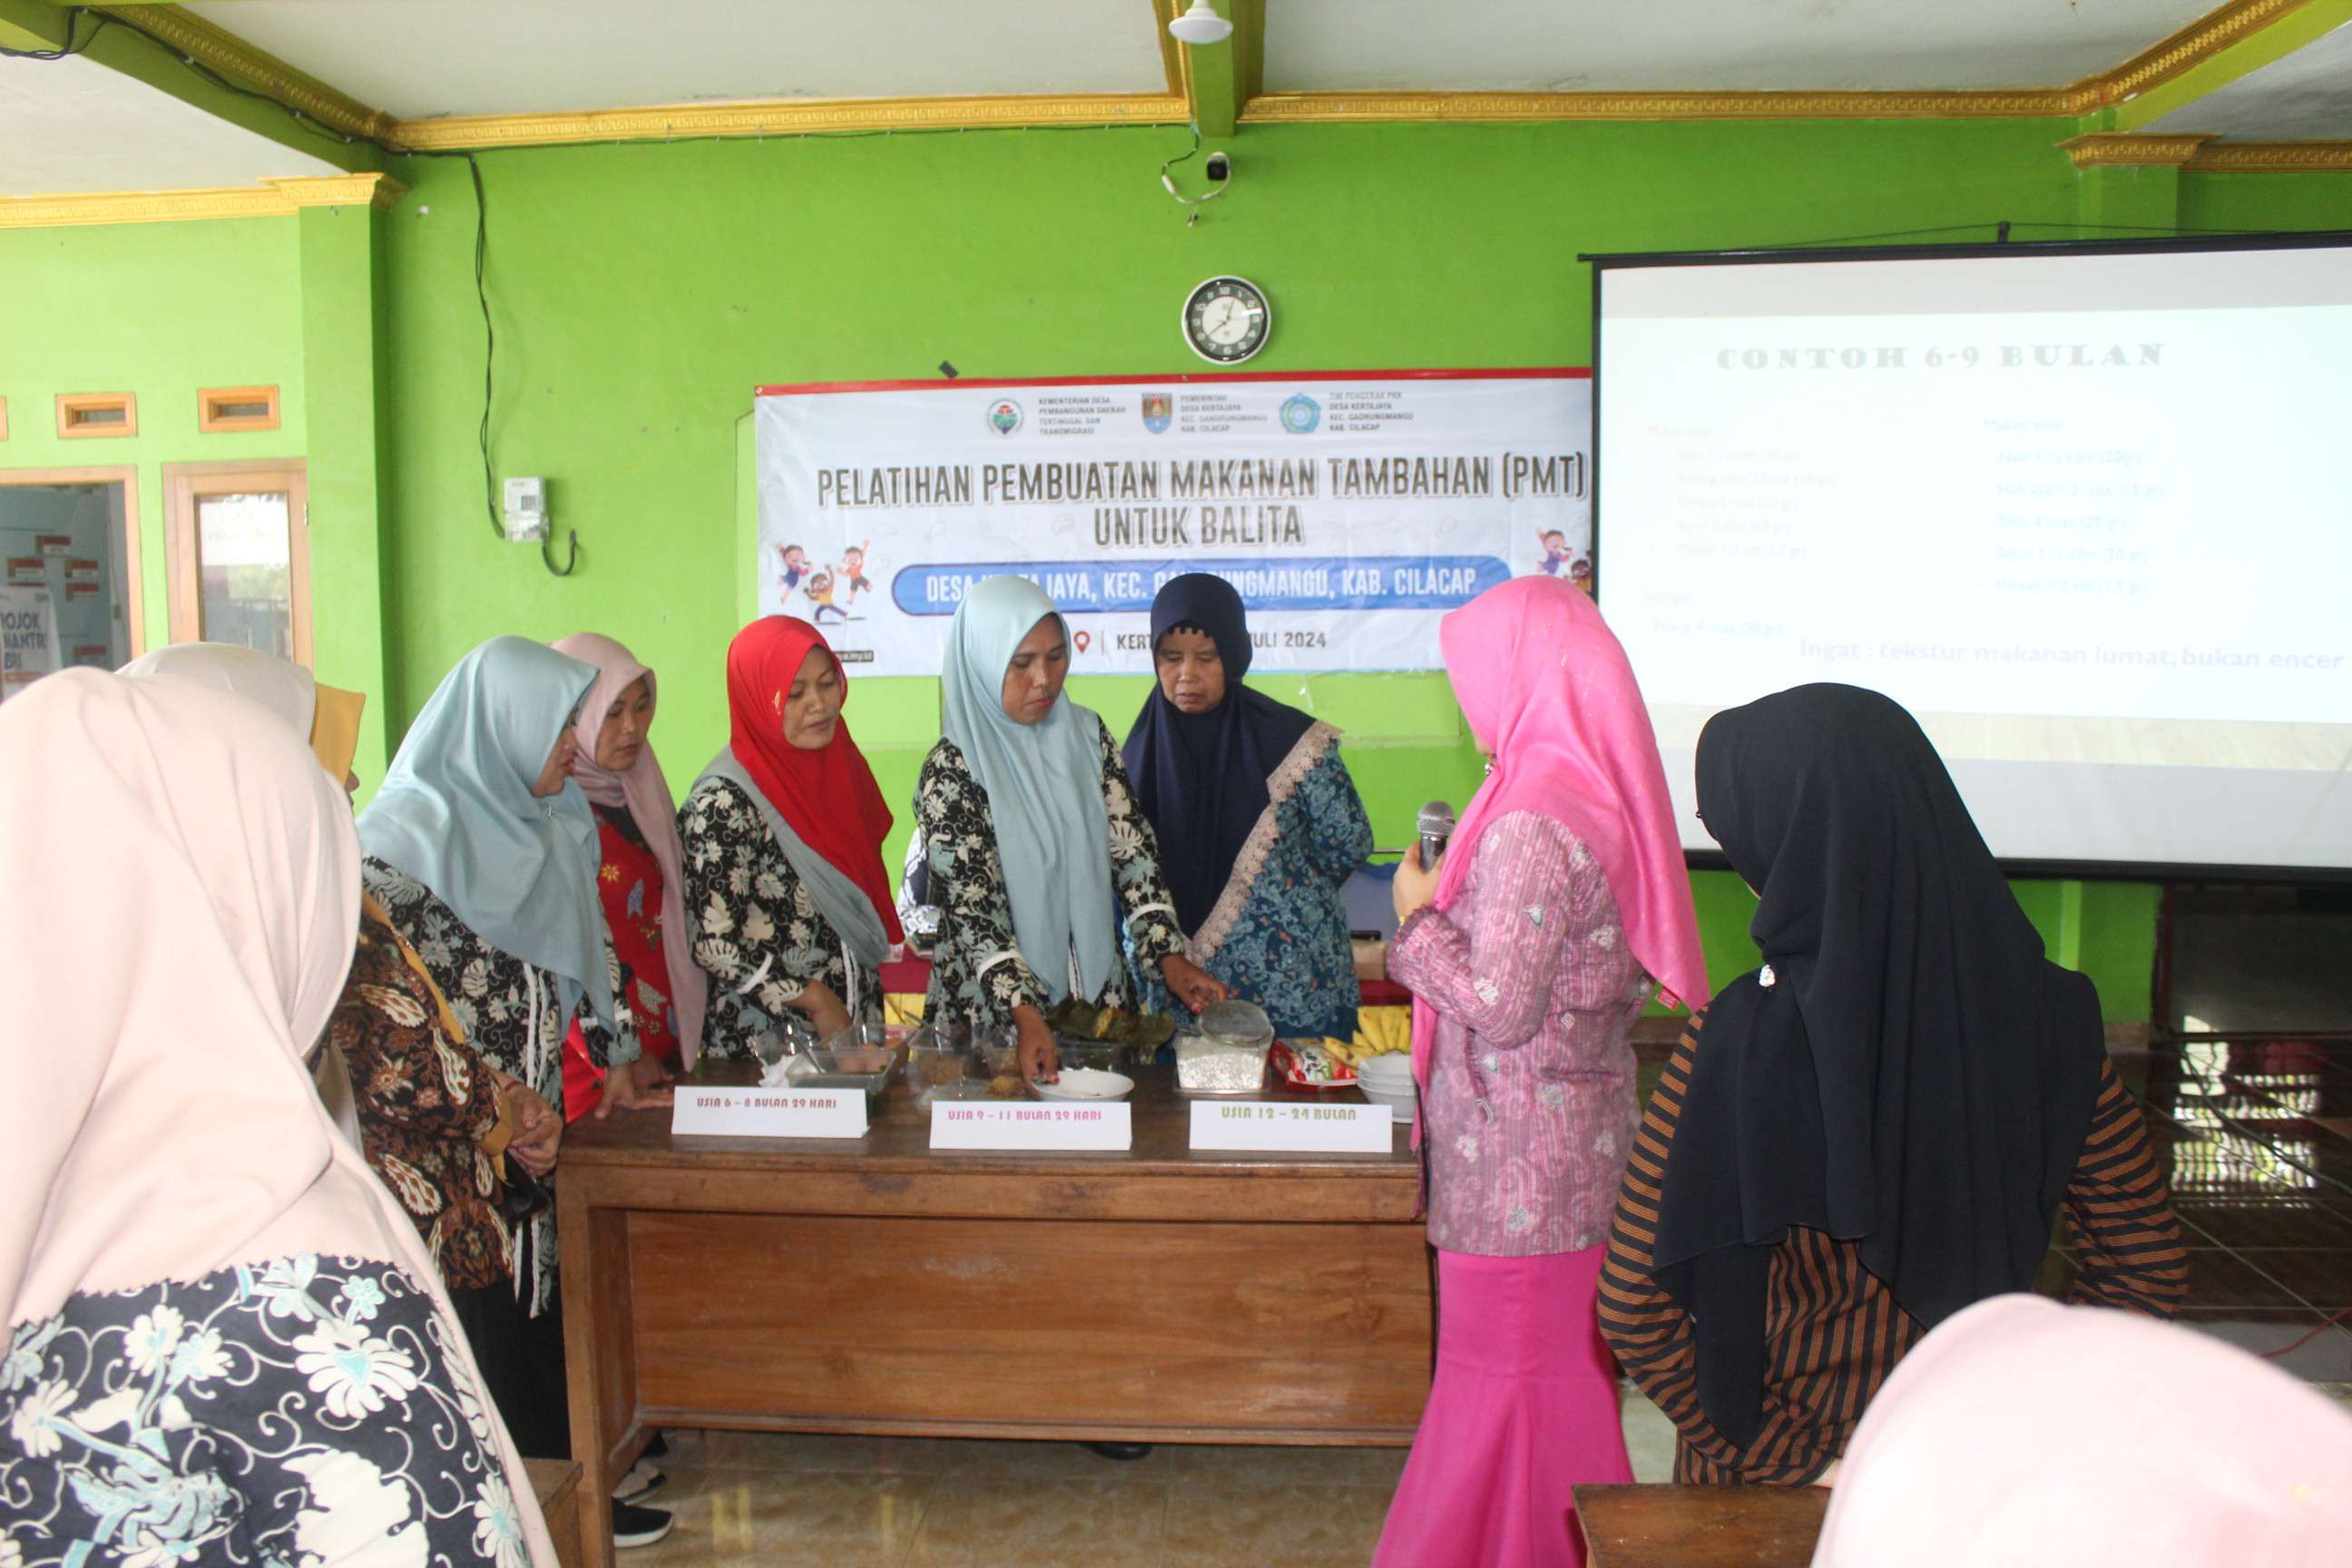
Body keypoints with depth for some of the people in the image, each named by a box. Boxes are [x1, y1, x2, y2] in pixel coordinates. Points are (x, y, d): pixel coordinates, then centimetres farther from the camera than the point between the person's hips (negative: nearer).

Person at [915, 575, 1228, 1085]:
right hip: (995, 1007, -4)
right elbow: (970, 909, -18)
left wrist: (1171, 958, -12)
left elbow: (1132, 849, -1)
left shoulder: (1086, 735, 0)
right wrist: (1026, 1016, -29)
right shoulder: (950, 772, -14)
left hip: (1101, 990, 5)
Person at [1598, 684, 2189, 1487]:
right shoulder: (2045, 1012, -11)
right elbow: (2148, 1268, -2)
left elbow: (1633, 1301, -21)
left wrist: (1774, 1454, -11)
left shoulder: (1747, 1033, -23)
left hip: (1784, 1490, -3)